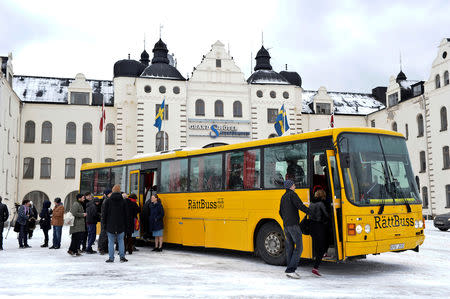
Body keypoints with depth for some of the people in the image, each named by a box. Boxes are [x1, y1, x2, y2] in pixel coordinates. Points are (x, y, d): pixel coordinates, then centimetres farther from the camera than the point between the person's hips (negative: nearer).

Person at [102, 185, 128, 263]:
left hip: (110, 225, -1)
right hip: (121, 225, 1)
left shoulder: (108, 201, -3)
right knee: (121, 241, 8)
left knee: (111, 242, 3)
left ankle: (111, 258, 3)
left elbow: (104, 213, -1)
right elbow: (125, 214, 5)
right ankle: (122, 257, 5)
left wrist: (104, 223, 7)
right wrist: (125, 224, 11)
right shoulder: (123, 201, 2)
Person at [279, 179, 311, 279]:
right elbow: (300, 206, -17)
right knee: (299, 247, -7)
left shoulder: (283, 197, 19)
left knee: (289, 247, 10)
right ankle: (290, 270, -14)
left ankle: (290, 271, 9)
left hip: (285, 225, 9)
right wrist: (311, 212, -7)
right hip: (293, 225, -9)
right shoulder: (292, 194, -7)